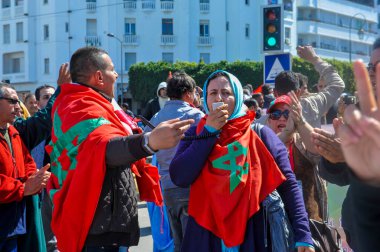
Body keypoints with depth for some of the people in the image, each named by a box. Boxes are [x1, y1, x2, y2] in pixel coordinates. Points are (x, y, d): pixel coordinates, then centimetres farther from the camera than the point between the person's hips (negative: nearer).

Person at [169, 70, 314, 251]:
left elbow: (288, 185, -4)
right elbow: (179, 178, -11)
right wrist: (209, 131, -11)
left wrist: (303, 235, -13)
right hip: (205, 236, 1)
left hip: (253, 237, 0)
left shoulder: (259, 134, -1)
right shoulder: (196, 134, 3)